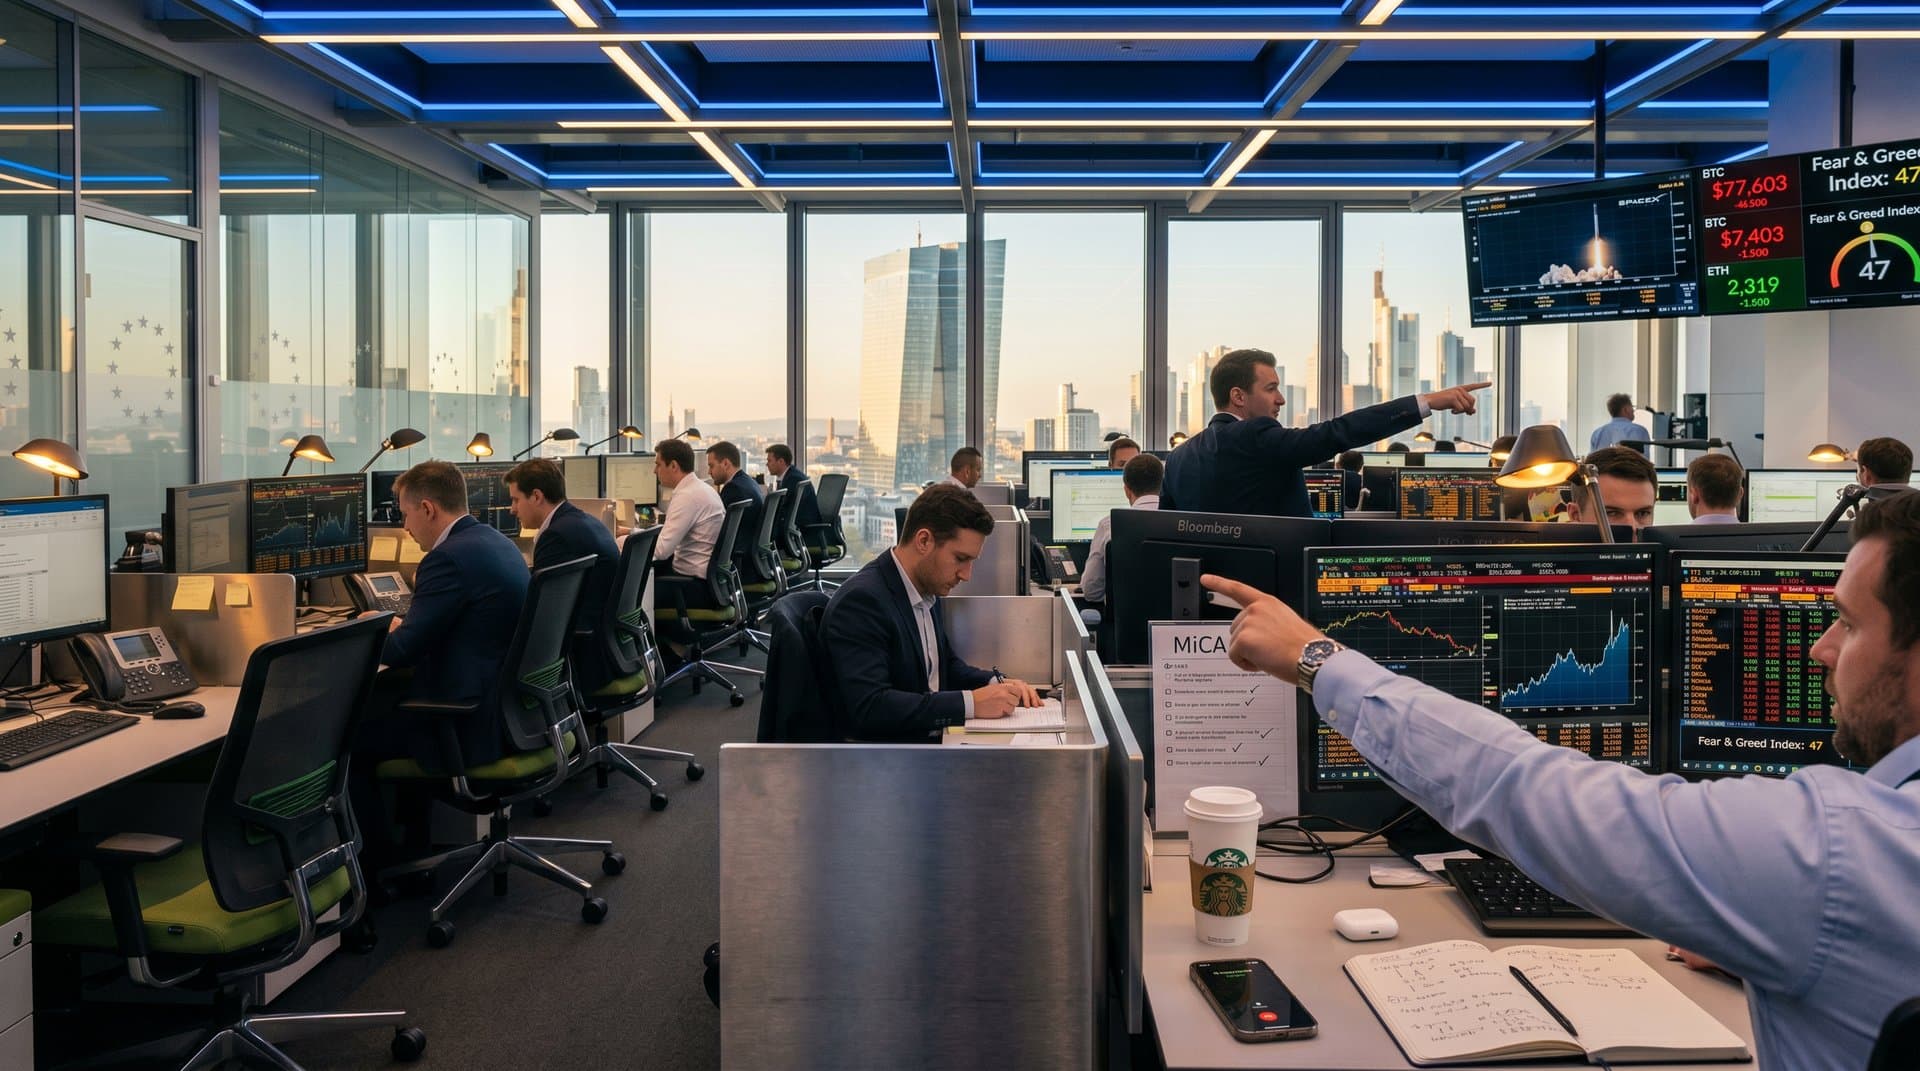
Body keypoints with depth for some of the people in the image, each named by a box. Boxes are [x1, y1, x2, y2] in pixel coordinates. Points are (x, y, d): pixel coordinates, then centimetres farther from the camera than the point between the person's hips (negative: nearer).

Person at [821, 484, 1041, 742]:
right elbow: (869, 707, -25)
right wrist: (971, 703, -25)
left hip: (935, 739, 8)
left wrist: (996, 684, 3)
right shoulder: (862, 600, -18)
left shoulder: (927, 591, 8)